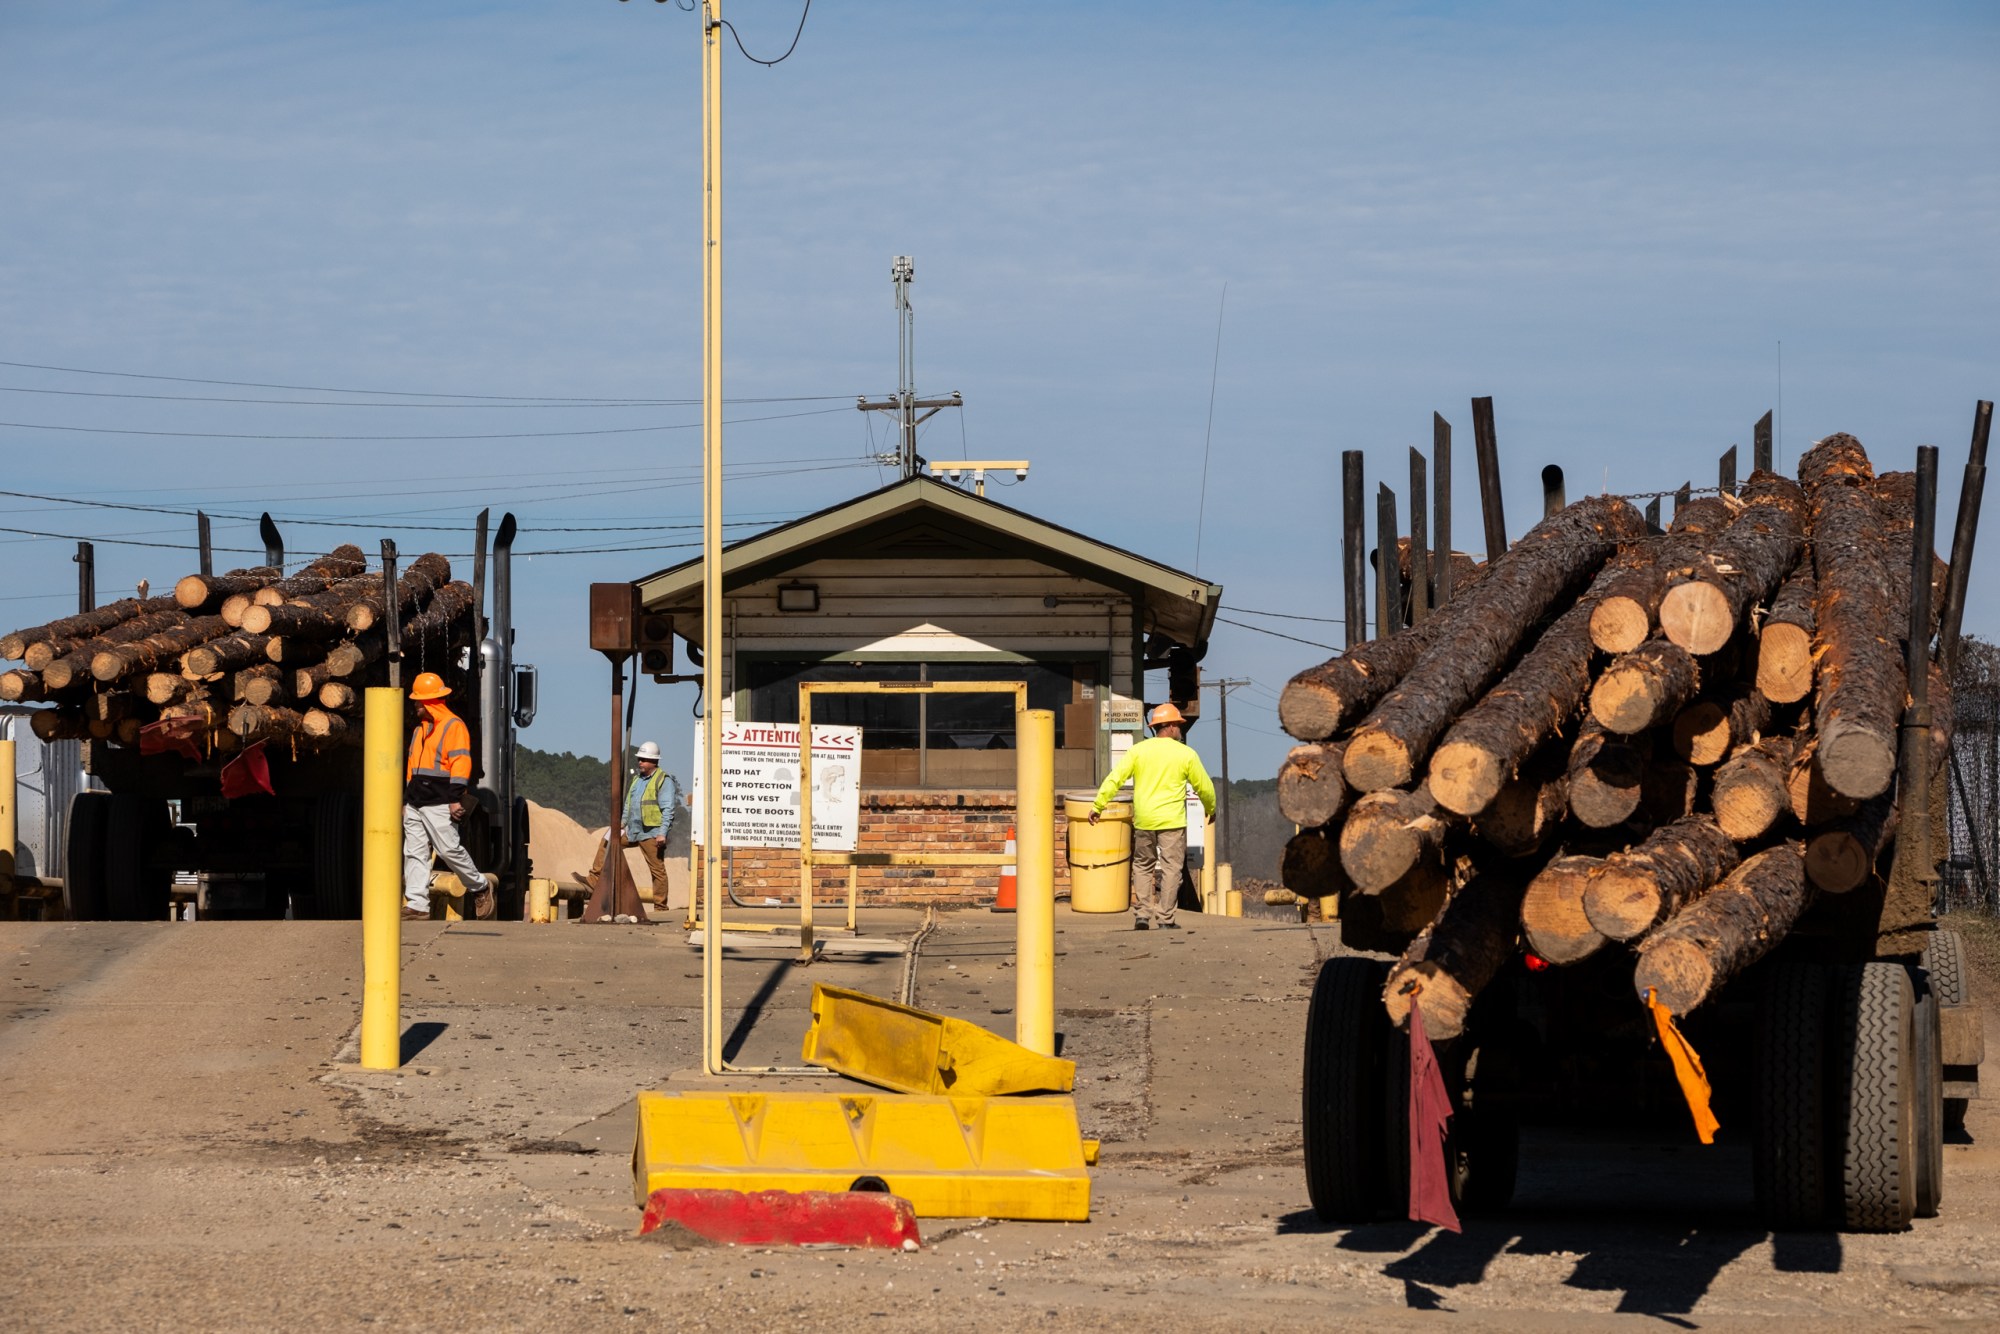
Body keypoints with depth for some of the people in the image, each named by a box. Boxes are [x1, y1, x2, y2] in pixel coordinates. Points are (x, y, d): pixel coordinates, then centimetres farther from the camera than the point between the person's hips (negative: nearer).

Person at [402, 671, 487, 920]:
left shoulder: (453, 726, -6)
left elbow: (460, 764, -13)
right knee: (414, 853, 1)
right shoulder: (420, 729, 21)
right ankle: (417, 904, -1)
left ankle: (478, 887, 14)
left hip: (439, 804, -8)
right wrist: (407, 799, 22)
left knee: (450, 850, -6)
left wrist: (455, 798, -19)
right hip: (415, 803, 8)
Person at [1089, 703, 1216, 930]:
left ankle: (1141, 914, 8)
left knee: (1143, 866, 15)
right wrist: (1210, 808, 25)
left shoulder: (1138, 750, 1)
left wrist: (1098, 805, -1)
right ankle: (1165, 920, -1)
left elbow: (1115, 778, -5)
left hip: (1143, 820, 3)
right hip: (1172, 821, -2)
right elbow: (1204, 786, 6)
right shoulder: (1186, 754, -2)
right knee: (1170, 868, 3)